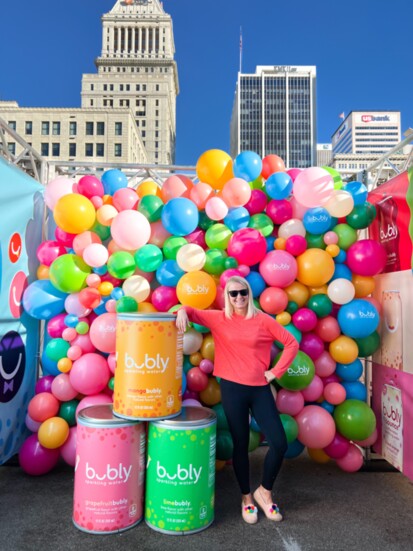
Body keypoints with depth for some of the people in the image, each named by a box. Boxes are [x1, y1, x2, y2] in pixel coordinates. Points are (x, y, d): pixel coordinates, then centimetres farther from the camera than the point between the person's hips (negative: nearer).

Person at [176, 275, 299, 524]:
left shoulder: (263, 320, -3)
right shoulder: (218, 319, 0)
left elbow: (292, 343, 0)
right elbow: (192, 312, 4)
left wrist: (276, 372, -4)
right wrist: (182, 311, -20)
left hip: (260, 389, 1)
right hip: (232, 388, 0)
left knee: (280, 443, -3)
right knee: (241, 445, 10)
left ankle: (265, 491, 24)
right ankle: (246, 497, 32)